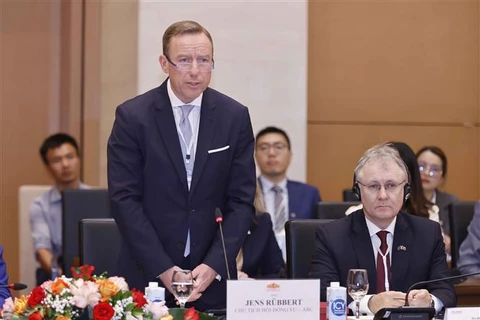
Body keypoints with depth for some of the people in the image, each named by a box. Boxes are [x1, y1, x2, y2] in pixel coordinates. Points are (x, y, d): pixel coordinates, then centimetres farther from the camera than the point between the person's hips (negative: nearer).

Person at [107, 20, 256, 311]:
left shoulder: (235, 116, 0)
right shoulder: (133, 116, -6)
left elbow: (242, 201, -1)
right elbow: (124, 199, -8)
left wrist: (214, 266, -11)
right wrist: (162, 269, -14)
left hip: (213, 276, 2)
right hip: (148, 275, -1)